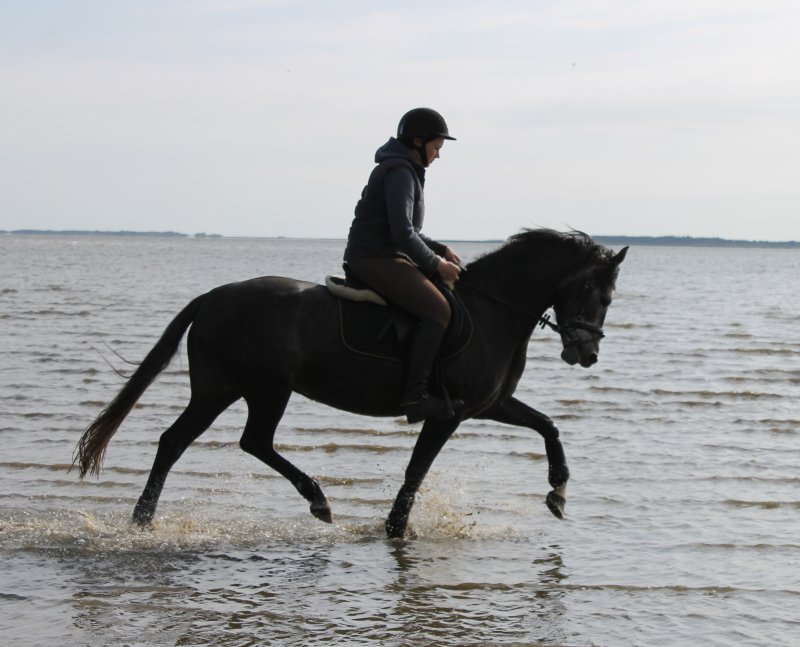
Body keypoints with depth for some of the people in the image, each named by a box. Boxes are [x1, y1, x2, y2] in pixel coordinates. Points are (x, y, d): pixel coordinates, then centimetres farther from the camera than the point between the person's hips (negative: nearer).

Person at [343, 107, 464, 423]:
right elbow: (403, 234, -21)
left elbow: (407, 230, 25)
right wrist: (435, 264, -12)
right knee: (438, 309, -24)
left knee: (444, 294, 13)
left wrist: (440, 250, 13)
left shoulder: (406, 171, 20)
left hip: (386, 257, 11)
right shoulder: (399, 172, -13)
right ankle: (414, 393, -28)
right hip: (374, 258, -11)